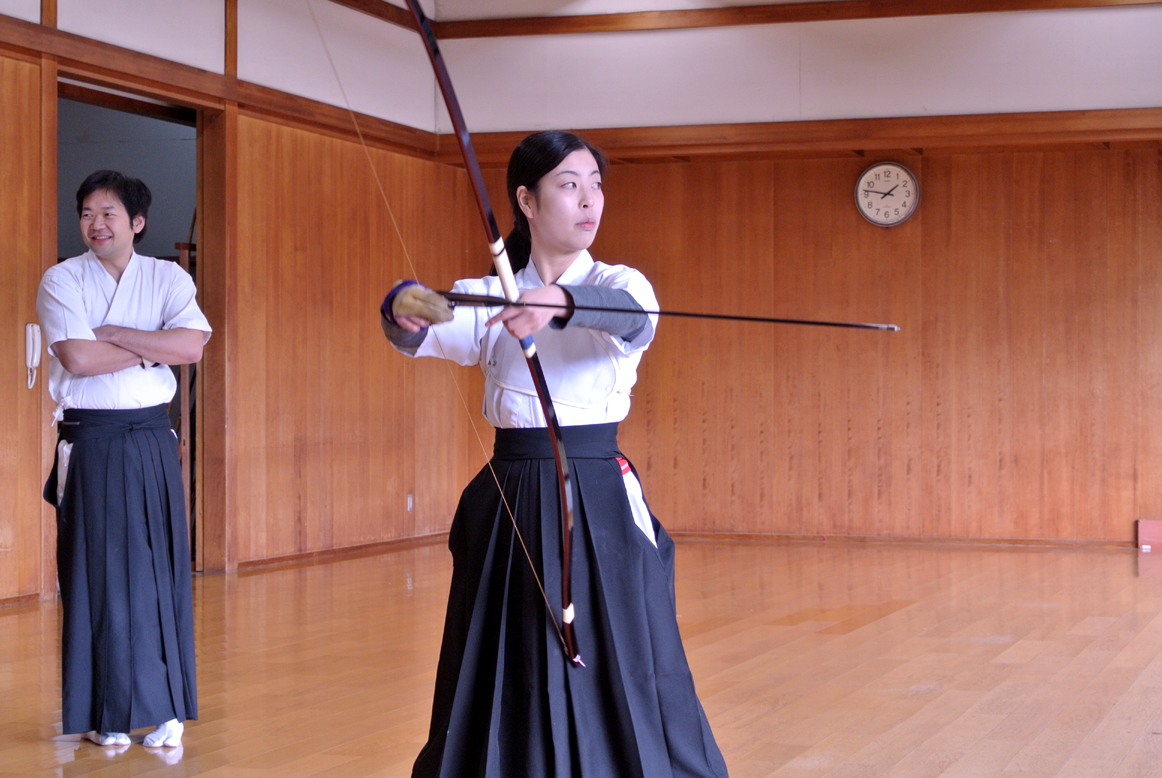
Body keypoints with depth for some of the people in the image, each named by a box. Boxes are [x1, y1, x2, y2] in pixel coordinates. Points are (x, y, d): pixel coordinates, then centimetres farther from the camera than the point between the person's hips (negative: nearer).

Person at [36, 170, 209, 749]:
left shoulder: (168, 278, 7)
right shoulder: (62, 279, 1)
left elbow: (192, 345, -10)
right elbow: (77, 358, -13)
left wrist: (112, 334, -11)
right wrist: (150, 349, -7)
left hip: (152, 441, 2)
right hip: (89, 442, -2)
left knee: (160, 570, 2)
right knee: (96, 574, 0)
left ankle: (164, 708, 10)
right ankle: (104, 716, 8)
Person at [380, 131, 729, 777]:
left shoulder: (616, 284, 1)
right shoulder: (488, 297, 6)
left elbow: (633, 316, -23)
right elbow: (424, 334, -12)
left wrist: (561, 302, -44)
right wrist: (406, 309, -37)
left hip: (599, 504, -2)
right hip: (510, 507, 2)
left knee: (629, 683, -4)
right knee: (496, 686, 6)